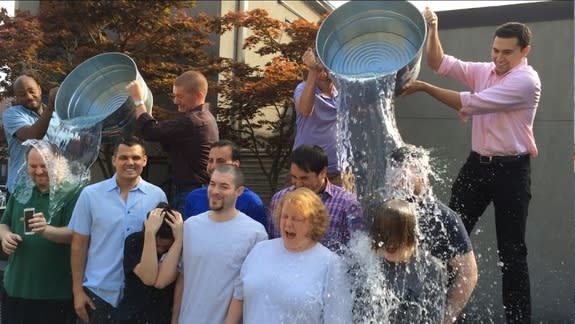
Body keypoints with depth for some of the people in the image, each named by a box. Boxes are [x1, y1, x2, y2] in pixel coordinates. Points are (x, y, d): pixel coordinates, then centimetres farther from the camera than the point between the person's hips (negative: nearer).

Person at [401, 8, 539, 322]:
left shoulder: (526, 81, -15)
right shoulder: (482, 71, 7)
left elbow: (471, 104, -22)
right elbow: (440, 63, 0)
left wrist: (424, 87, -21)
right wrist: (432, 30, -15)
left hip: (510, 170, -6)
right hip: (477, 164, 6)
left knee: (511, 249, 2)